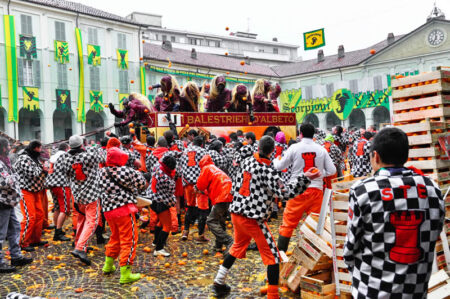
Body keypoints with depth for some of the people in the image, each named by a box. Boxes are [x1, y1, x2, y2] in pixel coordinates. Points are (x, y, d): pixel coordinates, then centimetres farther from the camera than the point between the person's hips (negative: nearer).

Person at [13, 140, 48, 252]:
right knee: (30, 217, -12)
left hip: (35, 190, 10)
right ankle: (23, 243, -3)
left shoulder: (35, 159, 16)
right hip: (26, 191, -10)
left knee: (39, 214, 11)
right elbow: (31, 174, -24)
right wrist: (41, 169, -9)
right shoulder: (24, 158, -14)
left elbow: (40, 174, 23)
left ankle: (35, 239, 22)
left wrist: (44, 170, 3)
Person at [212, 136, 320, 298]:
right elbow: (286, 192, -20)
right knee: (273, 256, 4)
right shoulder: (268, 172, -17)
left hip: (236, 212, 8)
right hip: (254, 218, -8)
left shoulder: (247, 161, 4)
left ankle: (219, 283, 34)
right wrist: (305, 178, -21)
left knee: (238, 246, 29)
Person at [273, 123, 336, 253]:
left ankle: (281, 251, 10)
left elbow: (280, 167, 4)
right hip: (316, 189, 2)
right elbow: (332, 170, 4)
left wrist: (275, 160, 25)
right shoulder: (321, 149, 3)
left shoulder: (294, 148, -4)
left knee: (288, 222, 6)